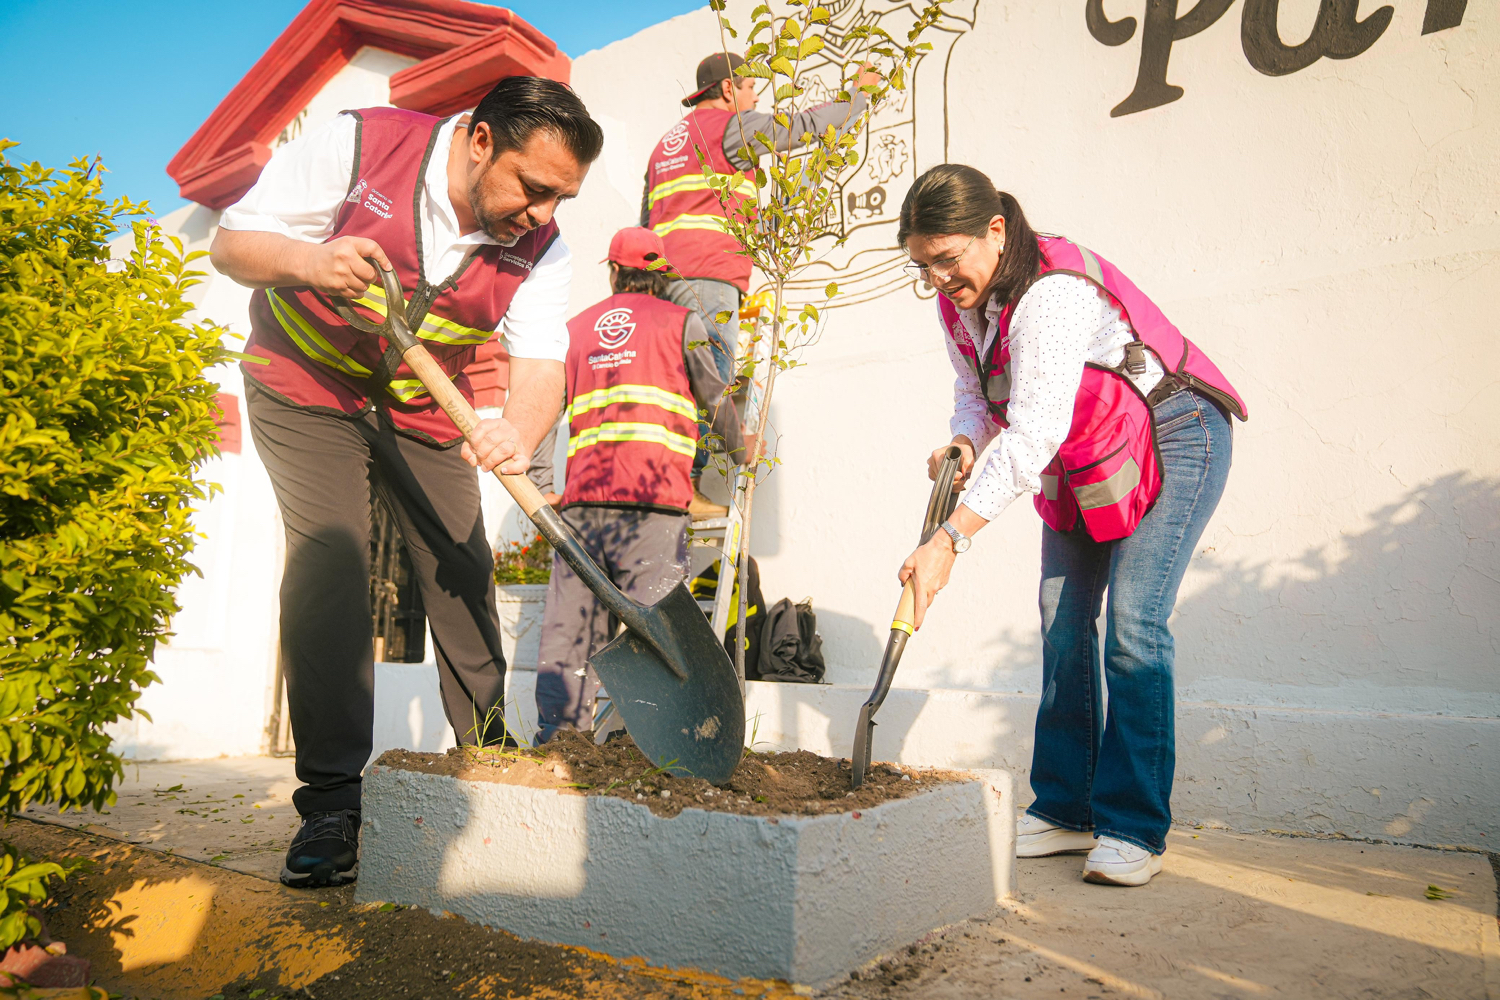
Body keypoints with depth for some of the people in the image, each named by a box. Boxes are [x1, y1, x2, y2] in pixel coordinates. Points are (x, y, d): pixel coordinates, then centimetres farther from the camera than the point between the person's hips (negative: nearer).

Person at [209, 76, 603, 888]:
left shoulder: (539, 249, -13)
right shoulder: (356, 145, -21)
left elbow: (540, 365, -24)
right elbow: (232, 242, -17)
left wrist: (518, 431, -47)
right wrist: (309, 260, -39)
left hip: (424, 411, 3)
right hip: (306, 385, -3)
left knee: (464, 570, 0)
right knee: (328, 557, -17)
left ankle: (488, 759, 17)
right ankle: (331, 801, -11)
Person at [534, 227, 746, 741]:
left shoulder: (575, 327, 22)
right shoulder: (681, 322, 10)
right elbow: (716, 400, 14)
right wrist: (741, 450, 33)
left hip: (582, 493, 4)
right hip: (652, 492, -4)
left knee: (570, 623, 5)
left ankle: (555, 737, 7)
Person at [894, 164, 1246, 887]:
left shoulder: (1053, 291, -32)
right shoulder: (958, 299, -4)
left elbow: (1033, 433, -39)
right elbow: (975, 389, 7)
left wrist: (951, 539, -43)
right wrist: (964, 440, -17)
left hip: (1170, 441, -8)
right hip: (1080, 462, 8)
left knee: (1132, 625, -15)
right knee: (1062, 623, 2)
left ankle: (1133, 828, -5)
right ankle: (1064, 810, 9)